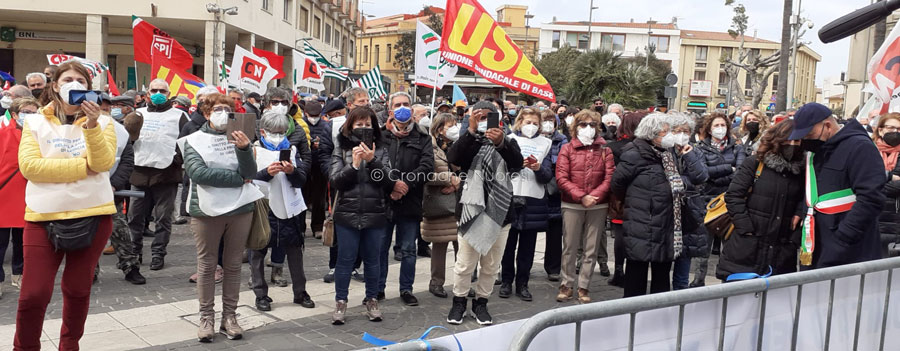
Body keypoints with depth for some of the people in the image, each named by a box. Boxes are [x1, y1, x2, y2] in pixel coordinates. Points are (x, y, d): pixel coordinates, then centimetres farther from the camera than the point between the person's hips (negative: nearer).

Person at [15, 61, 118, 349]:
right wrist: (83, 165, -13)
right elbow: (29, 166, -10)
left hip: (93, 215, 1)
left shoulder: (102, 122, 5)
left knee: (78, 290, 11)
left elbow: (104, 163, -11)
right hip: (44, 215, -1)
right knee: (34, 293, -3)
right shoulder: (34, 122, 4)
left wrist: (92, 126, -24)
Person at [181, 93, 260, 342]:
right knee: (207, 265, 6)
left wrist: (244, 149, -21)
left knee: (233, 265, 9)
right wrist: (237, 178, -11)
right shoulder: (194, 140, 0)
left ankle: (229, 316, 18)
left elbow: (250, 173, -3)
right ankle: (206, 317, 16)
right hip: (206, 210, -2)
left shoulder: (237, 137, 7)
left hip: (240, 209, 2)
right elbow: (198, 172, -15)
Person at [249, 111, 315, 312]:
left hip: (287, 207, 3)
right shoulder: (254, 151, 1)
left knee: (294, 249, 8)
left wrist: (292, 171, -17)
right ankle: (261, 295, 15)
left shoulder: (291, 150, 10)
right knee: (258, 251, 4)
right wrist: (267, 172, -24)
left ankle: (300, 292, 20)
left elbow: (301, 181, 3)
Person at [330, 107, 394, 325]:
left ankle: (372, 300, 25)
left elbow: (388, 182, -4)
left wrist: (372, 161, -17)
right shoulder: (341, 150, 5)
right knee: (345, 259, 4)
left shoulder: (380, 150, 6)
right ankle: (340, 302, 18)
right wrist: (354, 165, -16)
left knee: (372, 259, 11)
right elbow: (335, 182, -3)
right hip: (348, 214, -1)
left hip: (375, 214, 1)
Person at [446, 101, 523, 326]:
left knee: (491, 265, 10)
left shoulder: (508, 143, 8)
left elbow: (518, 164, -13)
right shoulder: (469, 142, 5)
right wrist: (471, 131, -25)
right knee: (465, 263, 4)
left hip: (499, 212, 2)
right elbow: (453, 158, -17)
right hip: (472, 210, -2)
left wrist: (501, 143, -30)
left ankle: (481, 303, 26)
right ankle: (459, 302, 21)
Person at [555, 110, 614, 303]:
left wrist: (594, 197, -15)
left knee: (591, 249, 6)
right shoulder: (567, 149, 2)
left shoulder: (605, 150, 6)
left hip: (598, 206, 2)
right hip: (572, 205, -1)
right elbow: (561, 178, -6)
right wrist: (581, 196, -15)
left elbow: (609, 177, -2)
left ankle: (583, 287, 16)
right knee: (570, 247, 5)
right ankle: (567, 285, 16)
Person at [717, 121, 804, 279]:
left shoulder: (800, 172, 9)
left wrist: (794, 239, 1)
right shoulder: (754, 164, -2)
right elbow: (733, 196, -6)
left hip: (781, 253, 3)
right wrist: (746, 229, -11)